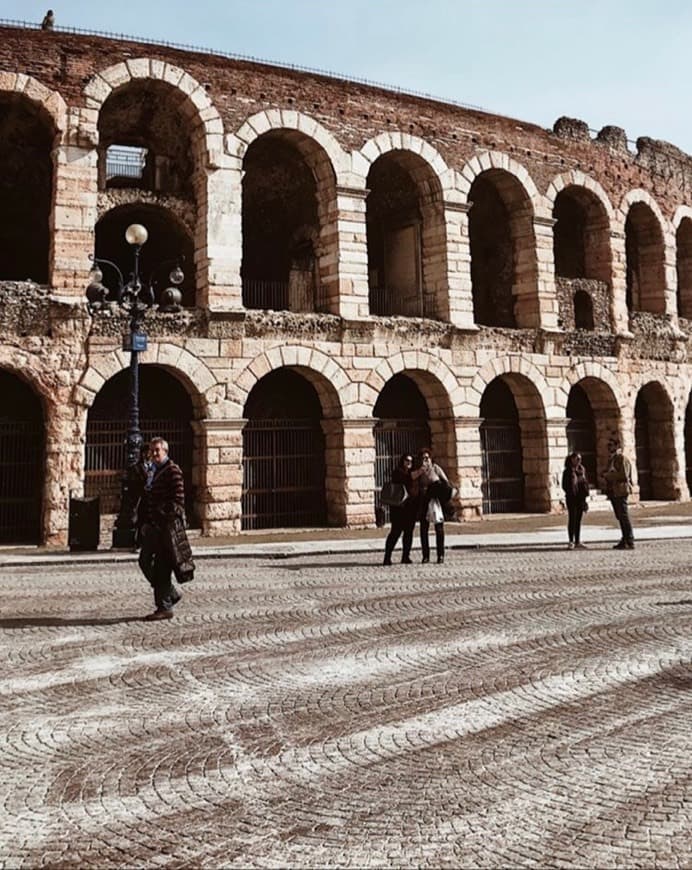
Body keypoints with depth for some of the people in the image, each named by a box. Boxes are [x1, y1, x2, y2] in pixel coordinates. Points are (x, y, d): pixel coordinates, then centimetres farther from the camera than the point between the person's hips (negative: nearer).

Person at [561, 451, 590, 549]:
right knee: (572, 519, -2)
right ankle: (571, 541, 3)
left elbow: (585, 482, 16)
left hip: (581, 497, 6)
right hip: (572, 498, -6)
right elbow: (565, 485, -8)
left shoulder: (582, 469, 11)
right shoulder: (568, 471, -7)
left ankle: (577, 541, 16)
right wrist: (570, 493, -19)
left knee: (578, 520, 10)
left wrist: (585, 492, 4)